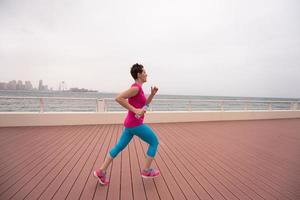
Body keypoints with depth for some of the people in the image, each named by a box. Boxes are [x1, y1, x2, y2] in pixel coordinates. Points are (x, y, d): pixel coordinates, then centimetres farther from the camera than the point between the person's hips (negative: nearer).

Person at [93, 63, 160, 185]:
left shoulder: (137, 88, 14)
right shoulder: (136, 87, -17)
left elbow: (145, 103, 22)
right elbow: (118, 98, -25)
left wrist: (152, 93, 7)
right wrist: (135, 110, -24)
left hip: (131, 123, 9)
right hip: (135, 124, -9)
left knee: (119, 147, 15)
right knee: (154, 142, 8)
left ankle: (101, 171, 22)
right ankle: (146, 170, 18)